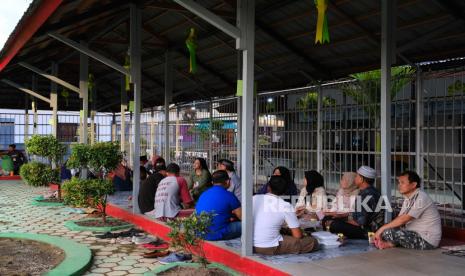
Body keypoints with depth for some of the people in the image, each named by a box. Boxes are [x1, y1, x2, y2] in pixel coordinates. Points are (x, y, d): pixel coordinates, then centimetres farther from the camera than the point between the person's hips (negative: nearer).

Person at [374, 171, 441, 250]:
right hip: (416, 235, 10)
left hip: (426, 241, -10)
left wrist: (382, 229, -18)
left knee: (388, 232, -24)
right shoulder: (408, 199, 11)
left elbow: (403, 219, -24)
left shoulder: (421, 198, -19)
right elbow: (399, 219, 6)